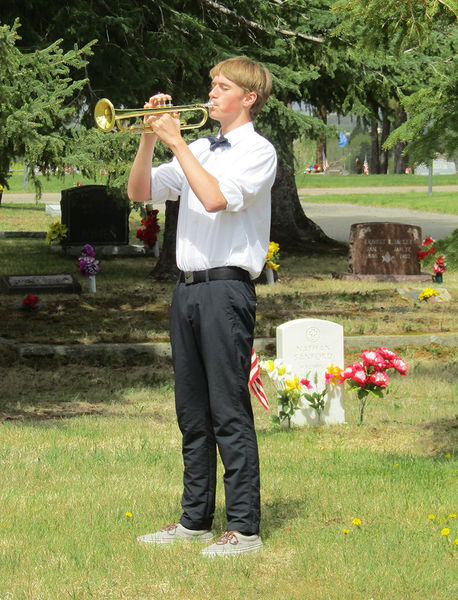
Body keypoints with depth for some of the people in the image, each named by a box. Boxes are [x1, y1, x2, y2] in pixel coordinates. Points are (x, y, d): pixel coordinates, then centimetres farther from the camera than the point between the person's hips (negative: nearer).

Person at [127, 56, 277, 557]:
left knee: (229, 411, -8)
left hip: (226, 288, -7)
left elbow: (215, 198, -20)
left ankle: (244, 527, -6)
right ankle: (195, 520, 17)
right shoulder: (199, 152, 19)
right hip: (187, 287, 7)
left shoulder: (257, 151, -4)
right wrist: (150, 138, 2)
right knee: (192, 411, 10)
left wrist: (178, 143, -13)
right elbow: (140, 192, 16)